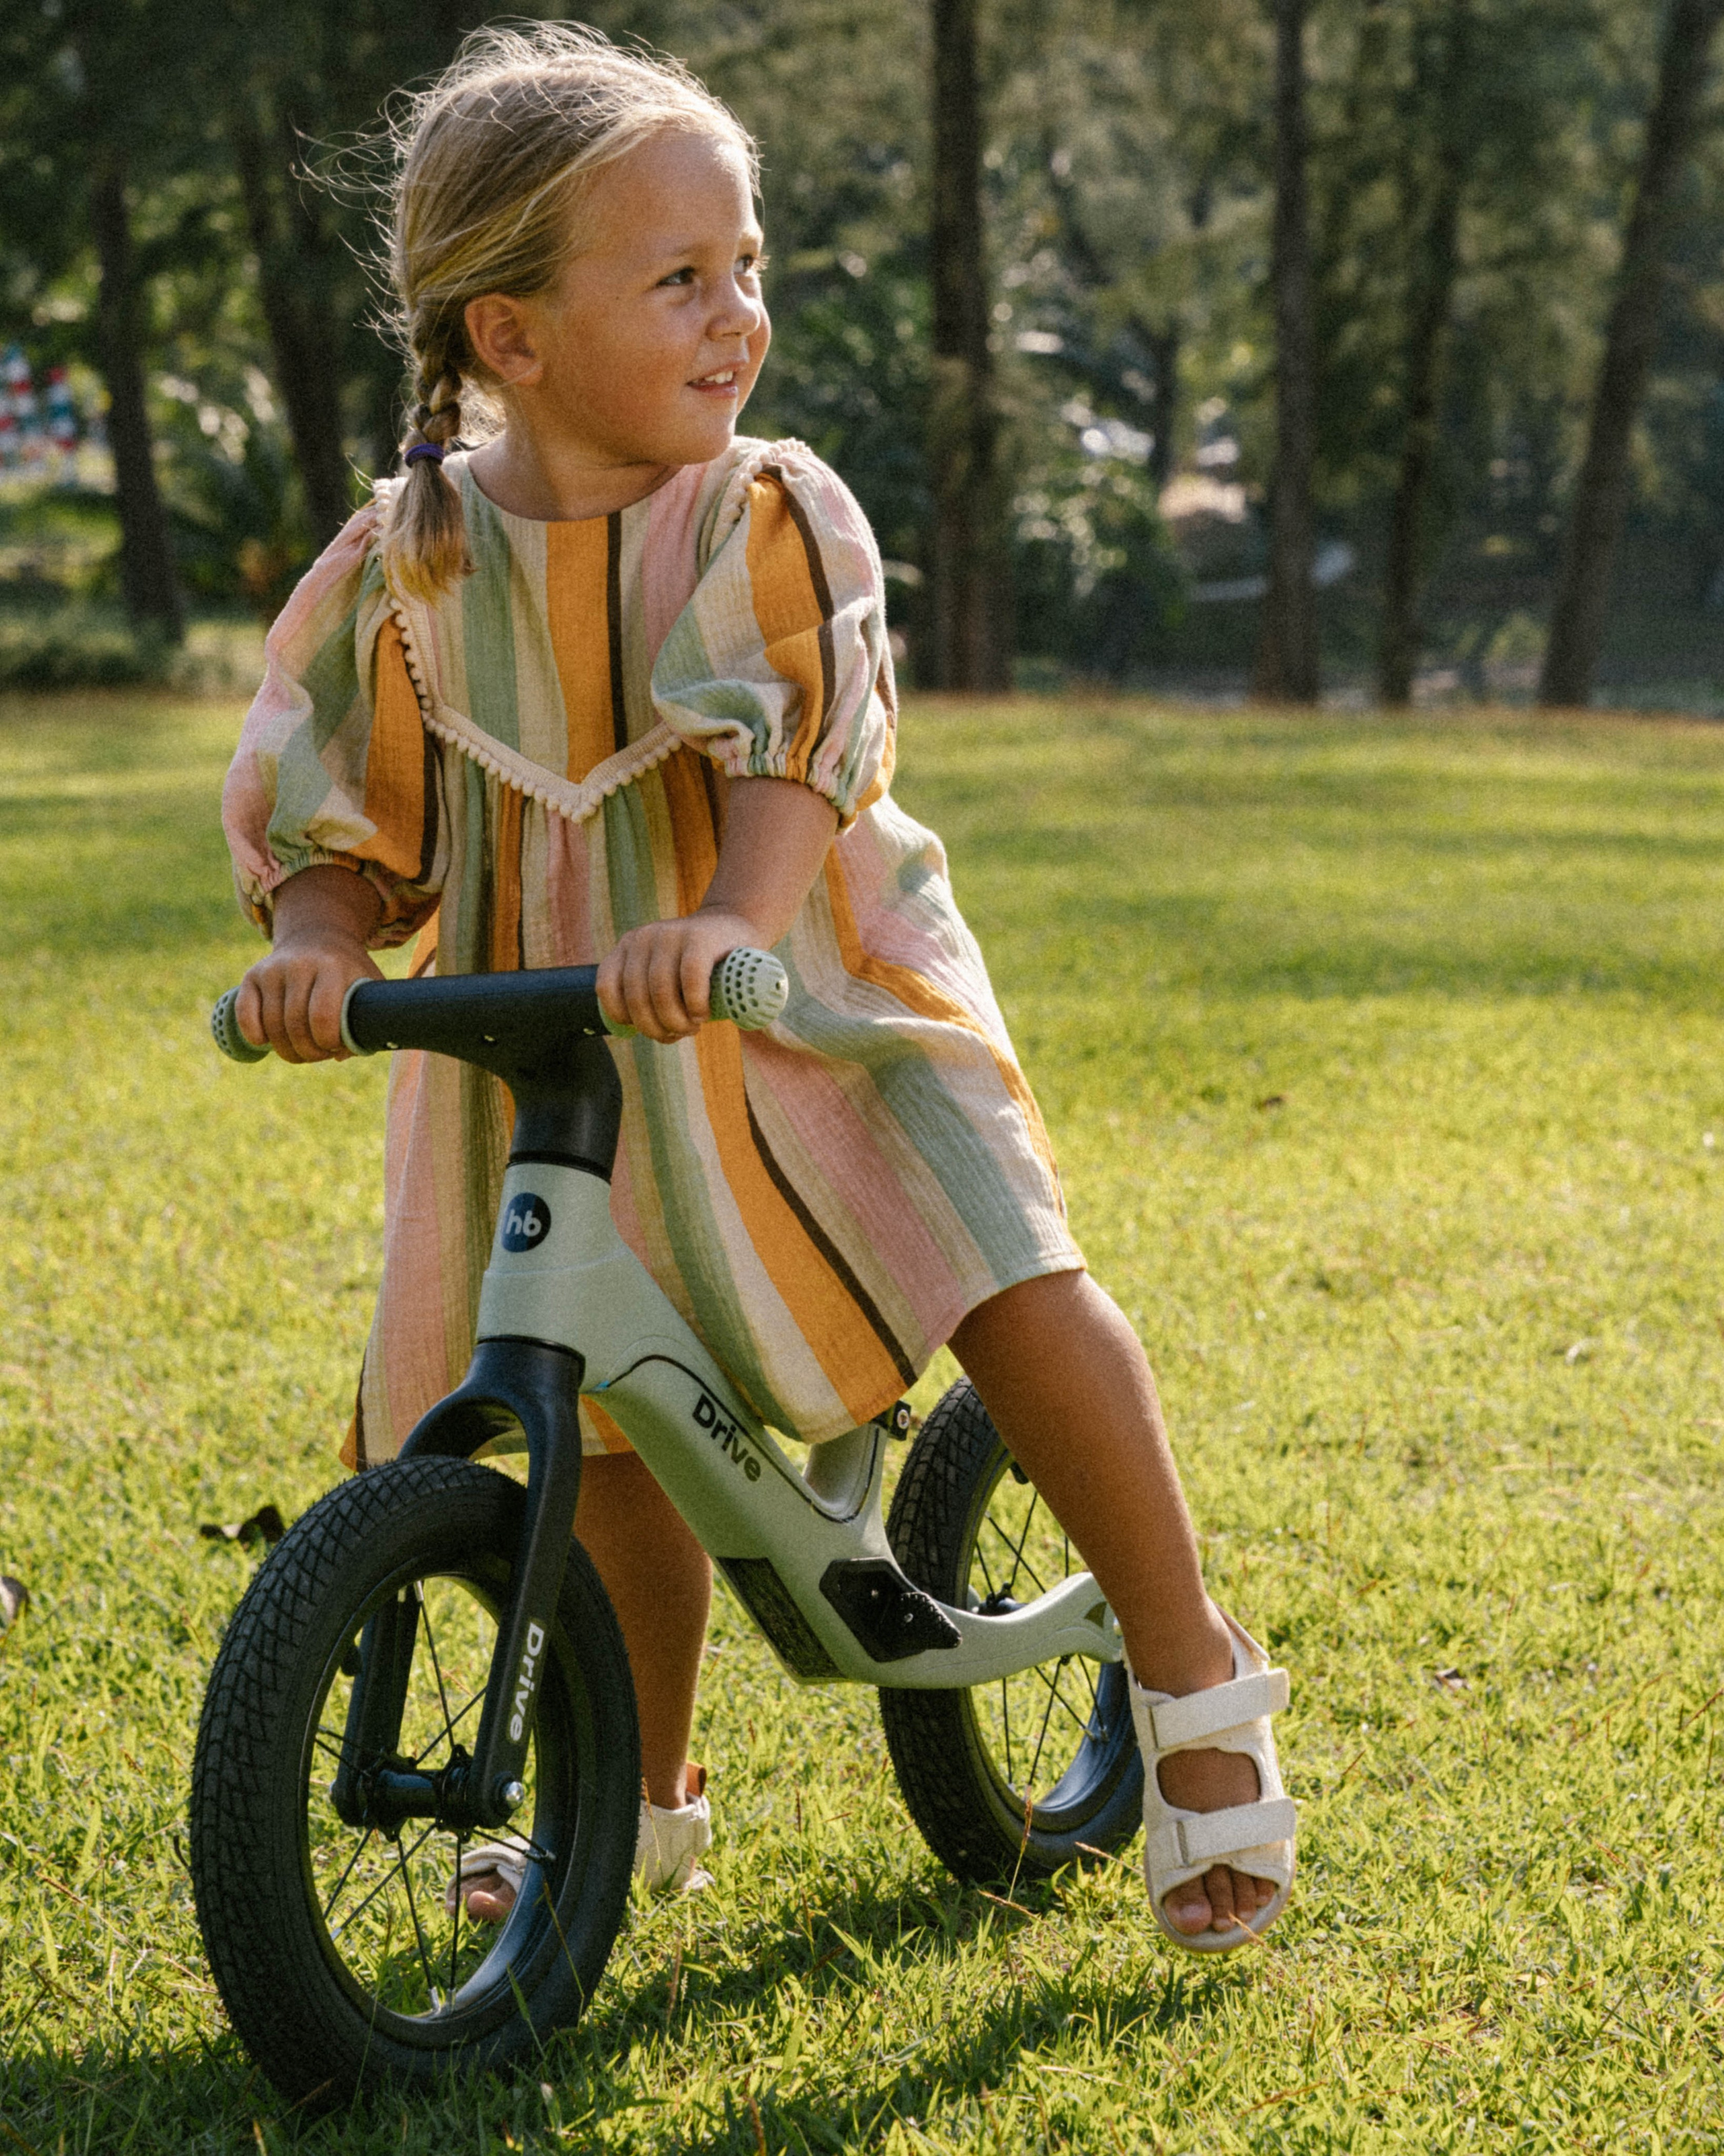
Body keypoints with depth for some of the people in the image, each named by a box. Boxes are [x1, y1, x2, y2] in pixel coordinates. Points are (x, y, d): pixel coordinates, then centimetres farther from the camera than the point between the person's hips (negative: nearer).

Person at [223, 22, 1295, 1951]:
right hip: (544, 1055, 2)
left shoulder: (775, 519, -11)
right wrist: (313, 947, -25)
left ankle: (1192, 1679, -1)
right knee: (612, 1441, 10)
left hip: (806, 1004, -2)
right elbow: (340, 811, -3)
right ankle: (641, 1794, 33)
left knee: (1017, 1295, -20)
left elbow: (798, 752, -23)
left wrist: (727, 921, -42)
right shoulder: (410, 562, -7)